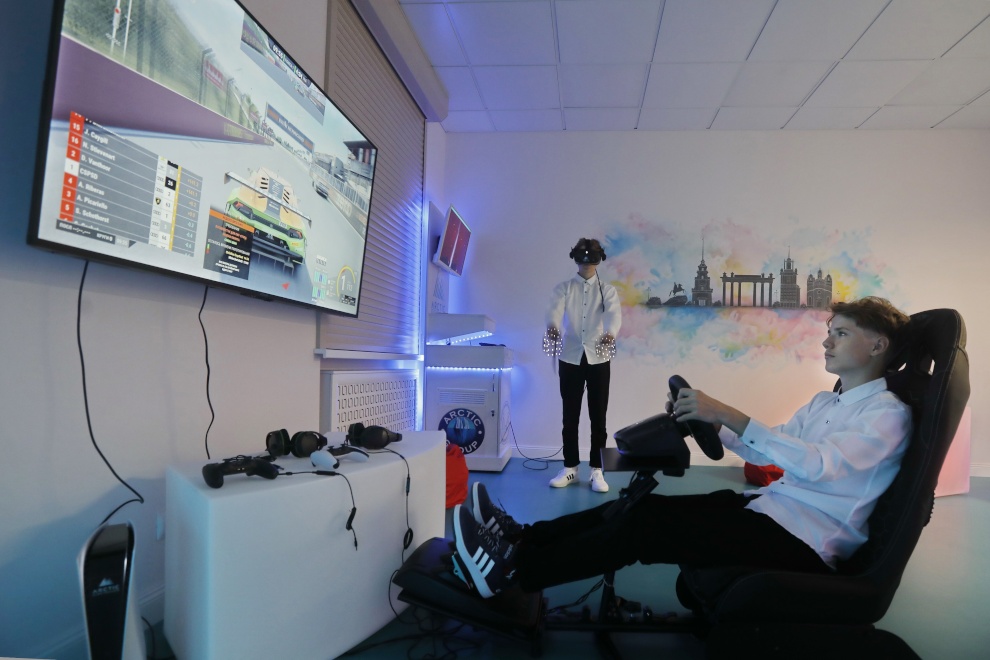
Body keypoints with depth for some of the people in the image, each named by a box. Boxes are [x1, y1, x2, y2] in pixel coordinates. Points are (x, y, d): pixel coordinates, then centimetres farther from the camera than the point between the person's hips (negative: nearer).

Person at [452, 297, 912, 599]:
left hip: (804, 540, -8)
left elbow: (818, 465, -26)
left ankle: (513, 571, -15)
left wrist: (727, 414, -33)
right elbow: (765, 450, 16)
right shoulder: (823, 402, 19)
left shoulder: (887, 414, -8)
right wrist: (707, 421, 0)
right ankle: (522, 538, -6)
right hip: (766, 507, 8)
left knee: (646, 525, -20)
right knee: (645, 503, -9)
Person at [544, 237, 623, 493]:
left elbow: (614, 313, -16)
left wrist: (611, 333, -40)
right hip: (570, 358, 1)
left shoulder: (608, 290, 4)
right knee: (570, 417, 8)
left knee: (598, 418, 3)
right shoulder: (563, 288, 4)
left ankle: (596, 471, 12)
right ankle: (570, 468, 19)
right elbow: (554, 310, -17)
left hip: (599, 359, 0)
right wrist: (552, 326, -41)